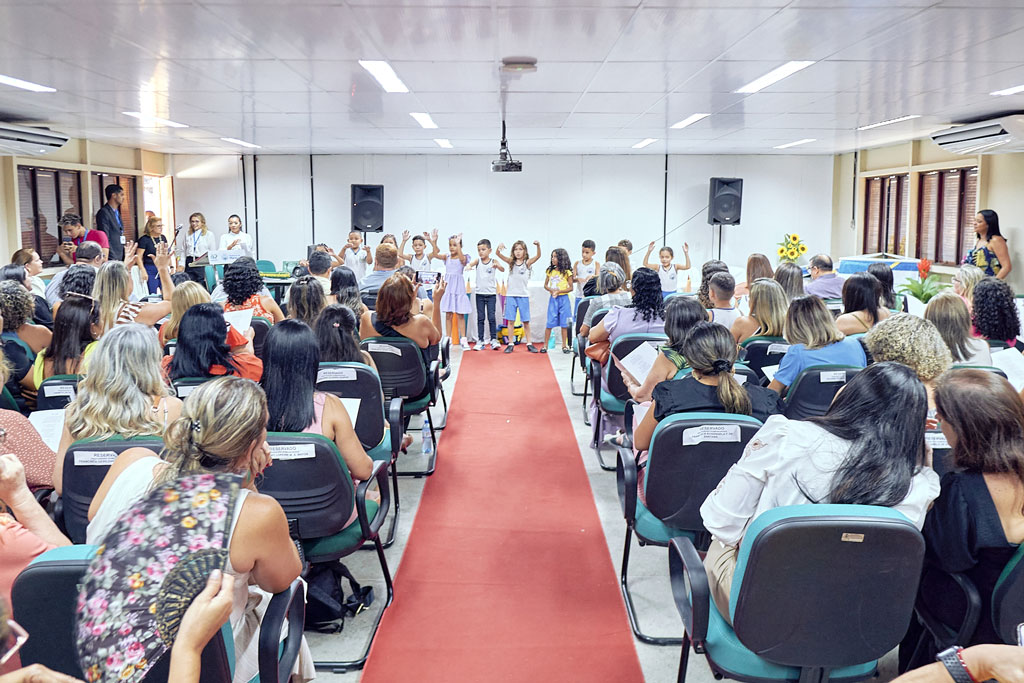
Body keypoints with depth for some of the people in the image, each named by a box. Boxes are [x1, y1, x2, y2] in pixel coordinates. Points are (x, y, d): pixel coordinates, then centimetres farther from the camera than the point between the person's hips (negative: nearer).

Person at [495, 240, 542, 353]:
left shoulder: (527, 262, 1)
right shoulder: (511, 261, 4)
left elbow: (538, 256, -15)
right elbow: (498, 254, -7)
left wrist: (538, 246, -34)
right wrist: (499, 249, -30)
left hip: (523, 295, -1)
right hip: (511, 295, 1)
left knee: (526, 321, 5)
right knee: (510, 320, 3)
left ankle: (529, 343, 13)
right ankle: (510, 343, 9)